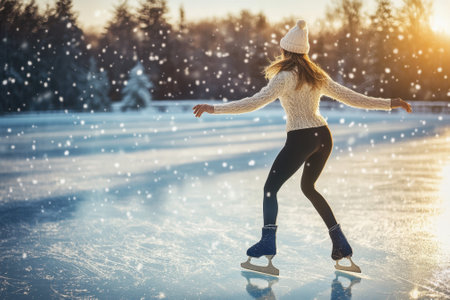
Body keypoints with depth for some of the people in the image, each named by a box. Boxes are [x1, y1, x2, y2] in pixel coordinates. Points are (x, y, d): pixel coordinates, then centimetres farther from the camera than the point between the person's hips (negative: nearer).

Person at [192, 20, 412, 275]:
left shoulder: (285, 77, -5)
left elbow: (255, 102, -16)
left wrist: (215, 108, -16)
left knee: (270, 188, -1)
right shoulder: (317, 76, 13)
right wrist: (390, 104, 25)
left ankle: (267, 245, -19)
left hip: (300, 139, -7)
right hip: (323, 136, 7)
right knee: (308, 187, 24)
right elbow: (351, 97, 15)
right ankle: (341, 245, 24)